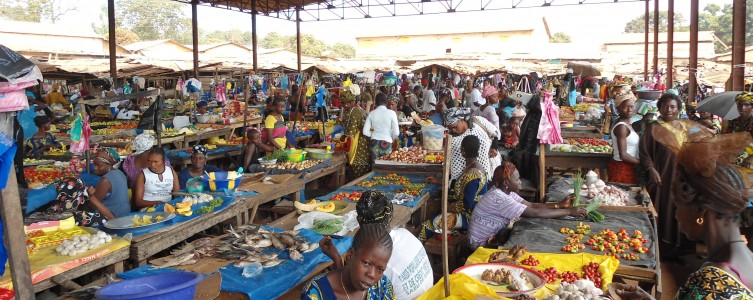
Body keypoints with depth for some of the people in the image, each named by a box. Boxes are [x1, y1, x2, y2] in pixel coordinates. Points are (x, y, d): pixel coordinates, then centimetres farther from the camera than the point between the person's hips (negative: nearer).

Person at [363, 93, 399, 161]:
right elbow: (396, 132, -8)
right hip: (386, 143, -3)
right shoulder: (391, 113, -7)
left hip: (374, 143, 3)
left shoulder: (371, 113, 1)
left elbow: (365, 132, -1)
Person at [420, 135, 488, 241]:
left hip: (469, 217, -10)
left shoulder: (472, 174, -28)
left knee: (428, 225, -8)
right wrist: (439, 181, 20)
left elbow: (466, 205, -26)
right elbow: (460, 186, 17)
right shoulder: (476, 167, 4)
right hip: (474, 213, 10)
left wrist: (450, 208, -8)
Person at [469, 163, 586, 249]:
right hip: (483, 244, -9)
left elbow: (531, 205, 2)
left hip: (493, 235, 9)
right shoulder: (499, 198, -29)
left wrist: (559, 205, -9)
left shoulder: (505, 191, 1)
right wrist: (569, 211, -25)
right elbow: (535, 213, -30)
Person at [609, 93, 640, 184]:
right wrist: (641, 162, -9)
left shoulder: (626, 124, 10)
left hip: (628, 168, 9)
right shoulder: (621, 127, -17)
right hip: (622, 169, -9)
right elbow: (623, 155, -22)